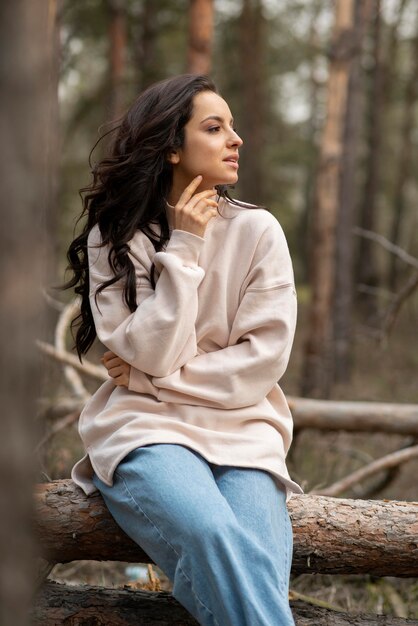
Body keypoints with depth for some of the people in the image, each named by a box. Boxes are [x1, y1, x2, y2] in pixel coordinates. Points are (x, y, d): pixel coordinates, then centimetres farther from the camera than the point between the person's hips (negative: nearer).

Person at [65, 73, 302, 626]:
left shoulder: (257, 232, 5)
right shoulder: (113, 238, 4)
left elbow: (263, 361, -2)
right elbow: (153, 353, -8)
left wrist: (148, 377, -4)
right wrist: (183, 247, -9)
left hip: (242, 432, 1)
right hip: (145, 429, -1)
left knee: (260, 576, -29)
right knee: (215, 538, -34)